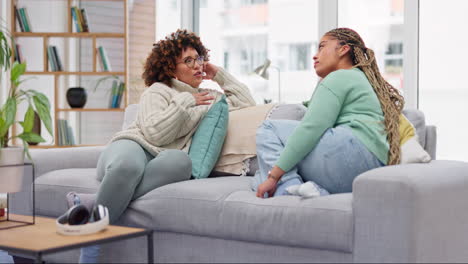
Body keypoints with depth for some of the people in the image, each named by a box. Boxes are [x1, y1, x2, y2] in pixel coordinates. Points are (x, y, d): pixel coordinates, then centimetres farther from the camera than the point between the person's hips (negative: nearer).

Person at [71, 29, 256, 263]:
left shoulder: (208, 97, 27)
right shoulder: (158, 91, 10)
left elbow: (247, 104, 24)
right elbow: (155, 133, -6)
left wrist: (220, 75, 23)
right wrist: (184, 101, -2)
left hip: (162, 161, 3)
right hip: (133, 146, -3)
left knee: (181, 161, -38)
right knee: (128, 165, -44)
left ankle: (92, 204, -37)